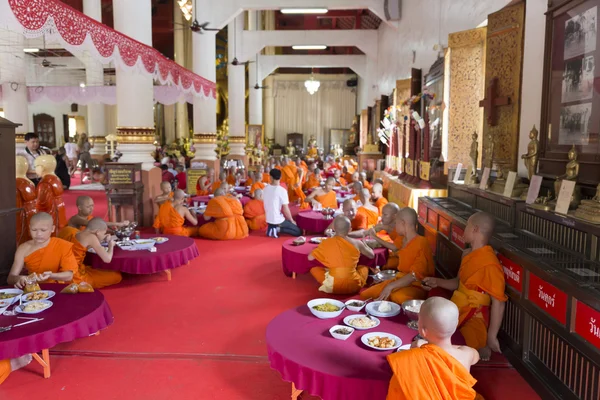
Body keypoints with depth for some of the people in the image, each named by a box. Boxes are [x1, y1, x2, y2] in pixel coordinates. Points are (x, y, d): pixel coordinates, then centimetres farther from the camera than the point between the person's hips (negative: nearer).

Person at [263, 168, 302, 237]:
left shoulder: (265, 189, 0)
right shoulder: (282, 190, -19)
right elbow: (285, 210, -18)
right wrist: (292, 221, 0)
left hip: (268, 220, 7)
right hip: (278, 220, -6)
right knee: (298, 232, 7)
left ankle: (272, 227, 6)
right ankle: (278, 229, -9)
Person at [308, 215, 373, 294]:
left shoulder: (326, 243, -4)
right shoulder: (356, 243, 0)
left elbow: (310, 258, 6)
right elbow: (372, 255, 17)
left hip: (333, 286, -1)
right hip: (354, 286, 1)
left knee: (314, 269, 22)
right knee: (364, 267, 31)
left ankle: (328, 285, 6)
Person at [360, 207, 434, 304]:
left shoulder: (422, 243, -17)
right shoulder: (405, 241, 9)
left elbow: (416, 275, -24)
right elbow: (396, 247, 36)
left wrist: (391, 286, -27)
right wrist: (376, 238, 44)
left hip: (415, 286, -9)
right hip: (400, 281, 9)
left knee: (397, 298, -43)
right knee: (364, 295, -2)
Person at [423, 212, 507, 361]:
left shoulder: (489, 264, -24)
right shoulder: (467, 255, 3)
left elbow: (498, 302, -23)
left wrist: (491, 337, -21)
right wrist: (437, 282, 6)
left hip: (472, 321, -9)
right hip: (457, 313, 9)